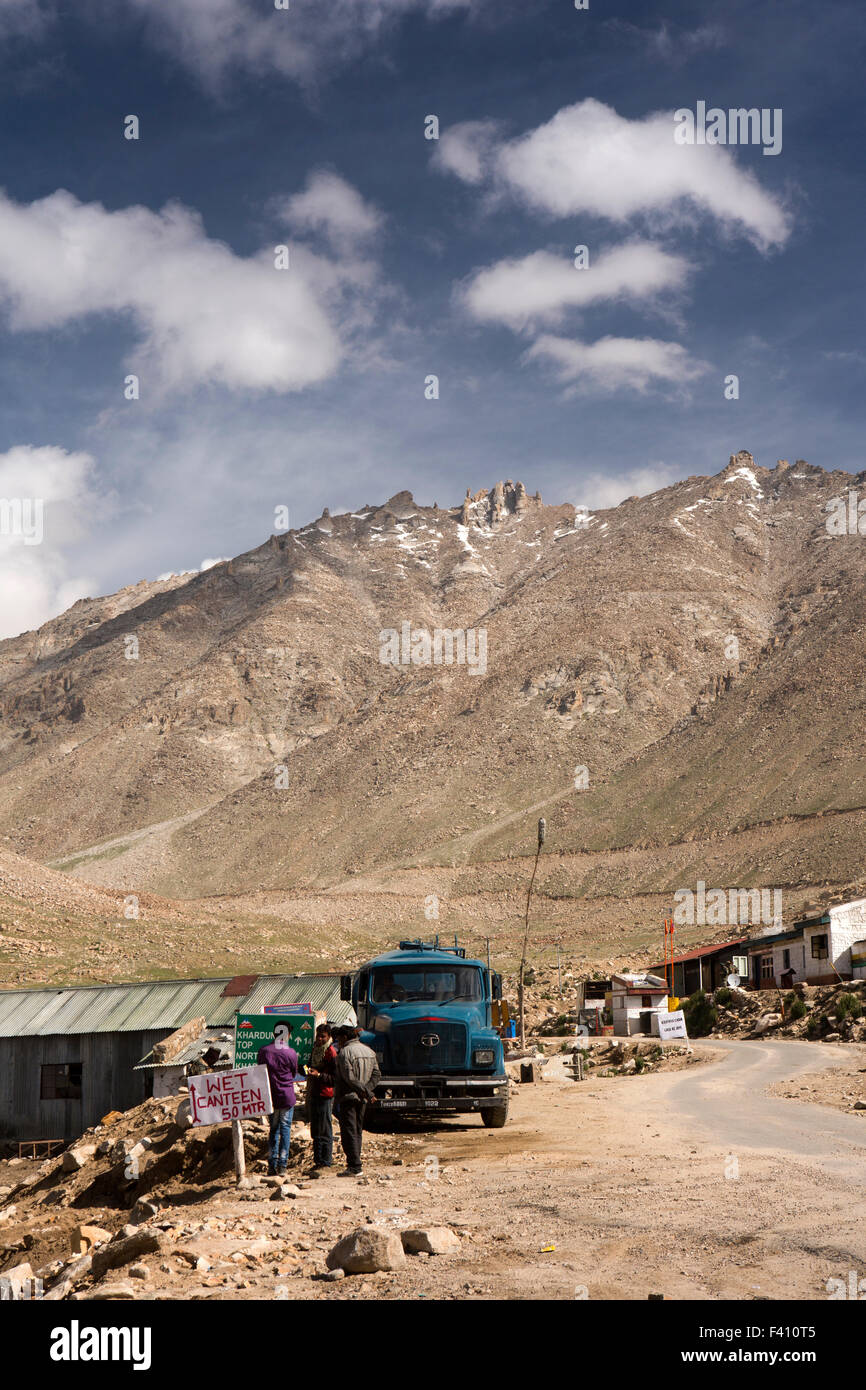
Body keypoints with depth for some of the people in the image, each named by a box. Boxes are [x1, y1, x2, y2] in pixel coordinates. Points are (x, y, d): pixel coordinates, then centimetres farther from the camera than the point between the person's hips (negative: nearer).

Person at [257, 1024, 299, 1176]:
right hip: (287, 1095, -2)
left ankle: (272, 1165, 10)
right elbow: (294, 1073, 6)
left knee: (274, 1129, 13)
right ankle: (282, 1165, 2)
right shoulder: (291, 1052, -8)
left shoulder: (263, 1051, -3)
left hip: (270, 1095, 2)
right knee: (285, 1128, 5)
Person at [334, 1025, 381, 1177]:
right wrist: (367, 1090, -1)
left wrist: (366, 1092, -16)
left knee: (349, 1132, -6)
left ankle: (355, 1167, -11)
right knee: (358, 1131, 15)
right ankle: (354, 1163, 18)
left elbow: (349, 1078, -19)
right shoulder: (369, 1051, 12)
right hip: (361, 1099, 7)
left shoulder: (345, 1052, -11)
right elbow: (377, 1074, 9)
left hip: (347, 1096, -7)